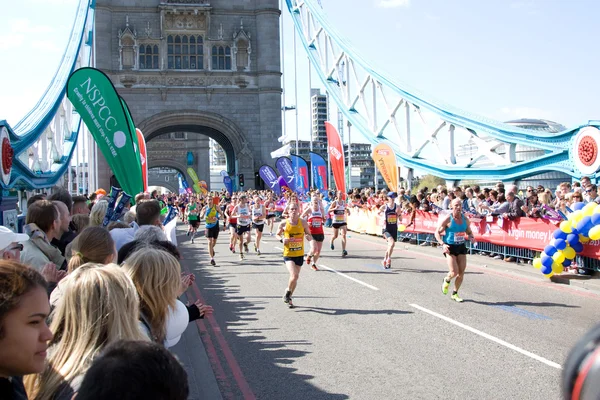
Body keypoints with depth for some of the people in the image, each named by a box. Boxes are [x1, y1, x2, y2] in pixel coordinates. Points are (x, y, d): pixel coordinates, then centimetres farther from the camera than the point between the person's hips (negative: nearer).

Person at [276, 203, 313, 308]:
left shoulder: (303, 222, -2)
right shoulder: (283, 223, -6)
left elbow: (309, 235, 7)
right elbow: (277, 235, 8)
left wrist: (309, 237, -16)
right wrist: (282, 239, -13)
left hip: (299, 254, 3)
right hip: (288, 254, -3)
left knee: (295, 277, 11)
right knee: (294, 275, -20)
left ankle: (289, 297, 33)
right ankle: (287, 292, 9)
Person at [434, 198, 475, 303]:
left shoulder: (465, 219, 3)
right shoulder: (447, 219, -11)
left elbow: (469, 232, 18)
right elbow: (437, 232, -6)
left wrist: (471, 237, -5)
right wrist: (442, 244, -19)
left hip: (461, 247, 5)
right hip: (450, 247, -5)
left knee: (461, 273, 3)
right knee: (454, 272, -14)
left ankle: (455, 293, 23)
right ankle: (446, 280, 23)